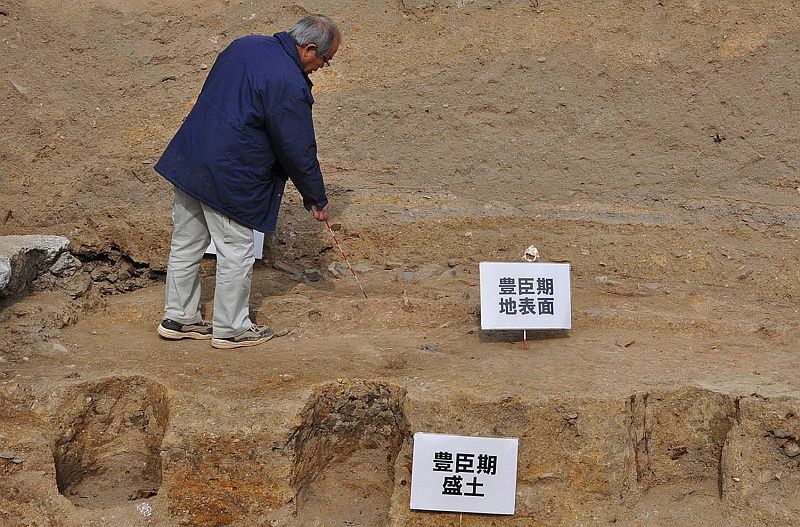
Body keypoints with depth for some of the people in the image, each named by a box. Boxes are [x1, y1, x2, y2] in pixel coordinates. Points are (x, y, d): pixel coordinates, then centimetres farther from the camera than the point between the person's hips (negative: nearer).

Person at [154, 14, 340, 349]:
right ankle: (230, 329, 19)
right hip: (227, 179, -9)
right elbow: (299, 151, -14)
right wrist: (317, 199, -1)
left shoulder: (245, 45, 7)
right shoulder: (289, 85, -19)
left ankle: (178, 318, 29)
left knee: (186, 245, 17)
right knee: (236, 254, 7)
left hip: (187, 158, 9)